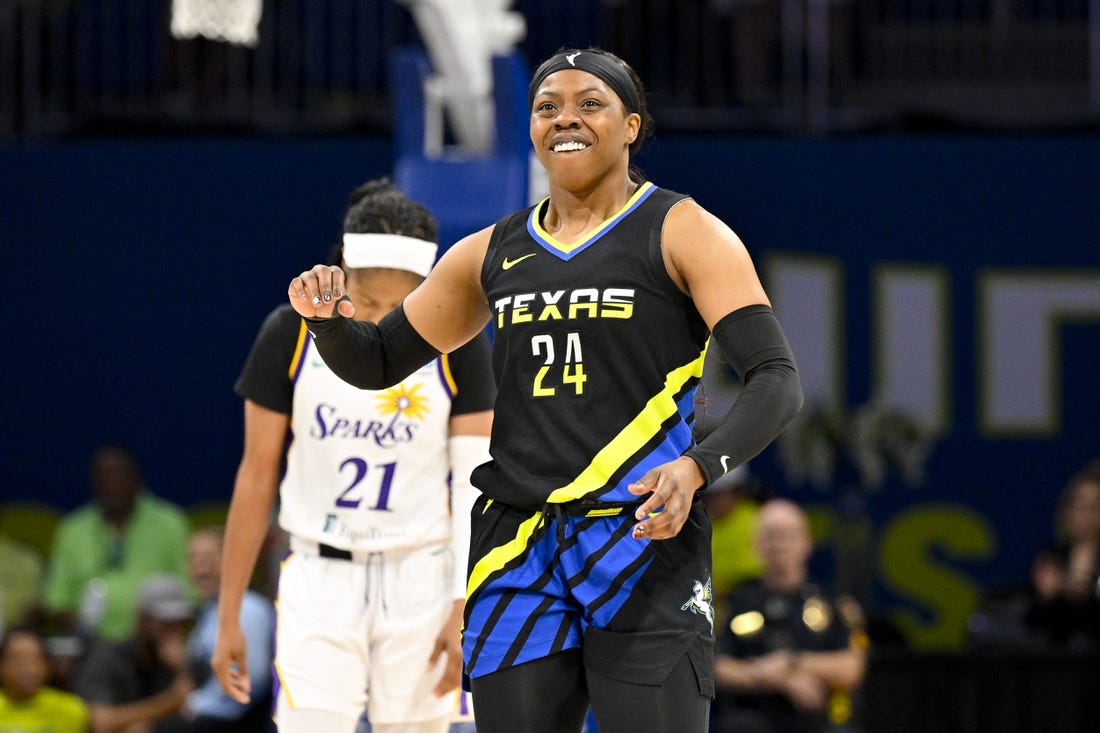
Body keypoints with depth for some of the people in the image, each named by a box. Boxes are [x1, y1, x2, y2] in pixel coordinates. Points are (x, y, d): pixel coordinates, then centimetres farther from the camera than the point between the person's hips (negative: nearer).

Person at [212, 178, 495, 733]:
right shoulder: (292, 333, -5)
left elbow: (475, 481, -5)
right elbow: (256, 476, 2)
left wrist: (465, 608, -14)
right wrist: (228, 616, 3)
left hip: (420, 585, 0)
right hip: (320, 583, 0)